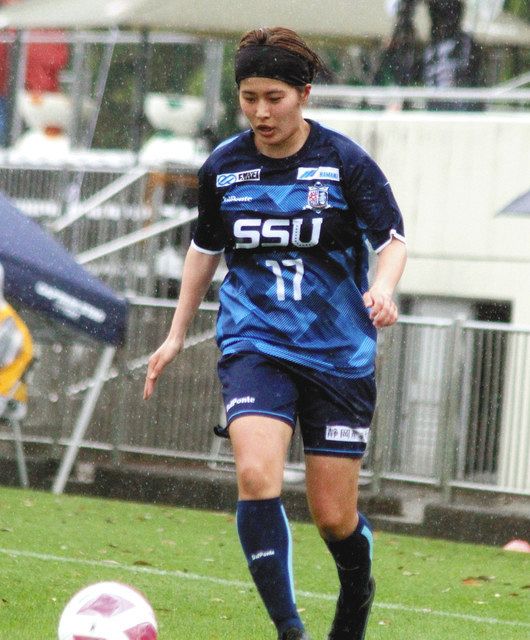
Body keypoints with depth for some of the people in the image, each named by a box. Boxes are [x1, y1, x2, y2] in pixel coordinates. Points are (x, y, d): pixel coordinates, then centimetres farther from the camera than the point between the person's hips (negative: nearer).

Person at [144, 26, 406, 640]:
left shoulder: (345, 162, -7)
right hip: (254, 343, 1)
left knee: (334, 516, 3)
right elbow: (205, 248, 18)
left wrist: (382, 288, -24)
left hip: (339, 353, -1)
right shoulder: (223, 167, 2)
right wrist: (176, 335, 20)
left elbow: (392, 239, -2)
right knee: (256, 476, -25)